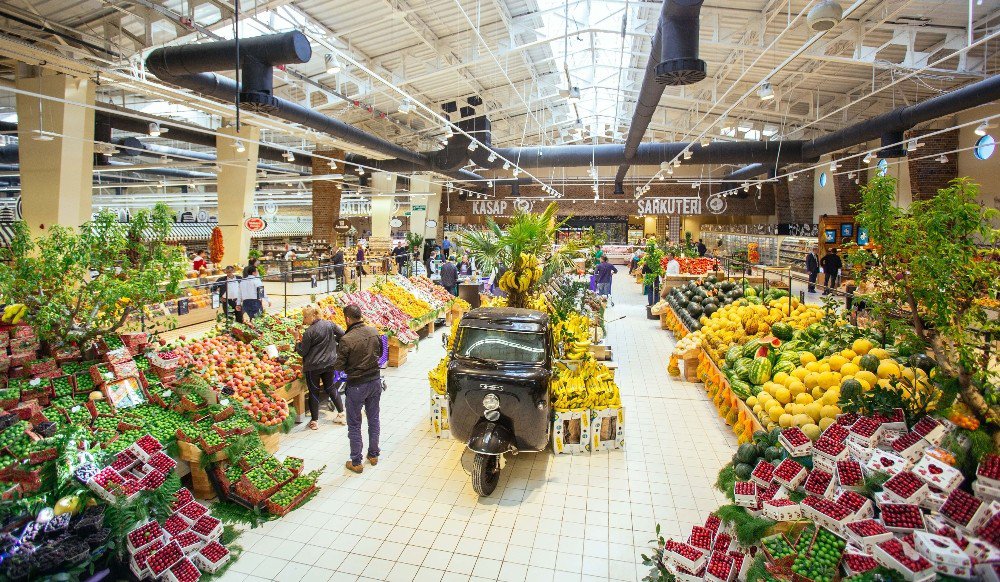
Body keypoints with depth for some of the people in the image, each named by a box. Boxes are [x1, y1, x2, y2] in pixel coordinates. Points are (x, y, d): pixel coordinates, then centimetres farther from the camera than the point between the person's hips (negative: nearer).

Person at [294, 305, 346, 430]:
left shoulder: (309, 332, -16)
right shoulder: (329, 324, -3)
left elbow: (302, 352, -10)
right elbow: (342, 334, 5)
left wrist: (297, 338, -1)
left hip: (313, 366, -5)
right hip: (330, 363, 5)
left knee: (314, 392, 8)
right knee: (330, 387, 21)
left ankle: (314, 421, 15)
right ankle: (341, 414, 23)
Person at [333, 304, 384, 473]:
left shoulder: (346, 340, -22)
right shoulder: (374, 331, -5)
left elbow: (339, 367, -14)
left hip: (356, 385, -5)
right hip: (375, 381, 5)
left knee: (354, 424, 10)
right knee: (373, 419, 19)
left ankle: (356, 463, 19)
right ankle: (373, 455, 32)